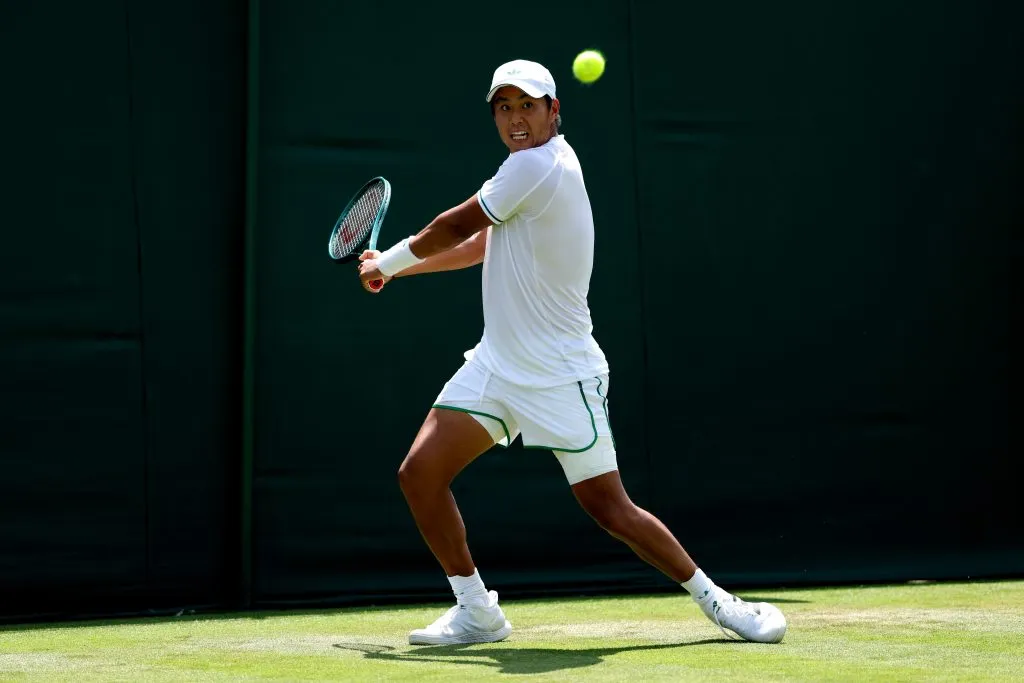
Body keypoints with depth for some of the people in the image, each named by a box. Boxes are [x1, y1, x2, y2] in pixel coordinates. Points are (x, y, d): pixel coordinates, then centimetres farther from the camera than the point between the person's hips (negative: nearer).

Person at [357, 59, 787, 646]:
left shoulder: (538, 165, -19)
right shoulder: (536, 166, 10)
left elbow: (457, 226, -10)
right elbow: (476, 245, 21)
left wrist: (388, 260, 6)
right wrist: (394, 267, 18)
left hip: (560, 377, -9)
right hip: (496, 366, 9)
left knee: (610, 509, -5)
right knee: (420, 473, -3)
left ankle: (716, 601, 12)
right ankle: (478, 613, 8)